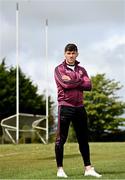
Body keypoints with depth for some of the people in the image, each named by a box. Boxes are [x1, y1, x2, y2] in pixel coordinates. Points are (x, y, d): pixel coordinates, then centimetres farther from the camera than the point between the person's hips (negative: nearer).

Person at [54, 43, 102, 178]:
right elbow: (65, 84, -15)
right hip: (65, 106, -5)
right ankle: (60, 169, 2)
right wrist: (80, 82, -4)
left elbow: (88, 86, 0)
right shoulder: (59, 69, 3)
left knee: (83, 139, 7)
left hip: (79, 107, 5)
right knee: (61, 139, -3)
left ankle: (88, 168, 13)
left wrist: (72, 81, -7)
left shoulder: (81, 70, 16)